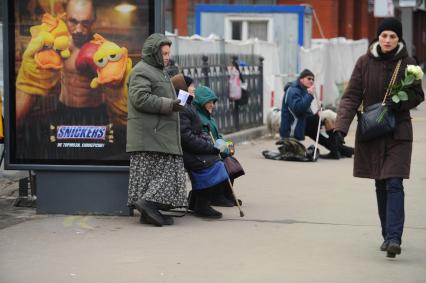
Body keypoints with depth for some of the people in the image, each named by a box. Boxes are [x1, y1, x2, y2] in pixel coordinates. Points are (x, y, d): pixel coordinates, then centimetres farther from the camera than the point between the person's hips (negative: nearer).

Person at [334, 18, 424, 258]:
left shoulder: (406, 64, -4)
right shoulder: (365, 63, -1)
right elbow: (352, 96, -4)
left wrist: (399, 103, -16)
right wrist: (342, 126, -17)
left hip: (398, 132, -2)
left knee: (394, 184, -13)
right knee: (381, 185, 10)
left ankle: (394, 238, -19)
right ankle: (388, 235, 21)